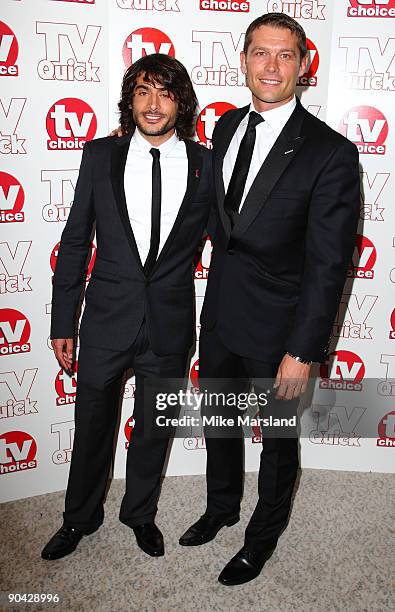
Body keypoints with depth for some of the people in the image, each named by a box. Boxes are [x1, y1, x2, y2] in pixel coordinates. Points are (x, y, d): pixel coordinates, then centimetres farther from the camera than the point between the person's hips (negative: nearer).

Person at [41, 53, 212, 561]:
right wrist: (62, 323, 1)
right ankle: (81, 518, 43)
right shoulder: (101, 156, -3)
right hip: (106, 319, 0)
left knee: (153, 429, 18)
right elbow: (74, 242, 1)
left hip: (169, 326, 0)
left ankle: (140, 513, 45)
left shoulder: (205, 164, -3)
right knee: (92, 427, 16)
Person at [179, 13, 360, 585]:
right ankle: (221, 507, 51)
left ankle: (264, 533, 42)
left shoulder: (330, 153, -18)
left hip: (276, 330, -6)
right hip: (220, 316, 6)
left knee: (278, 438, 16)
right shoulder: (226, 126, 2)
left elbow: (328, 265, -18)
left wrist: (303, 352, -18)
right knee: (219, 424, 24)